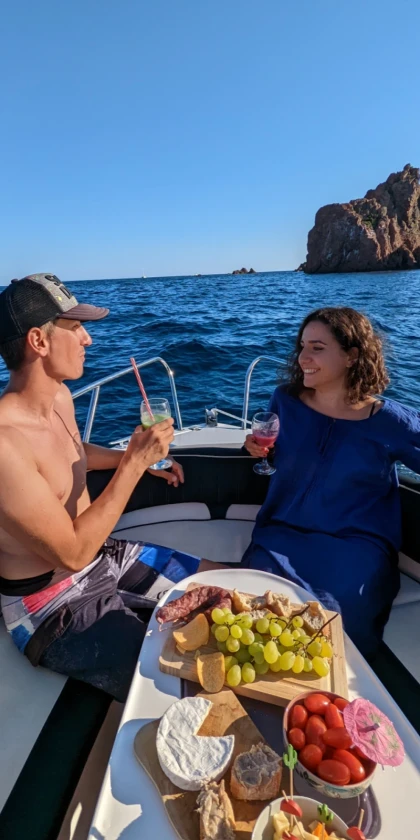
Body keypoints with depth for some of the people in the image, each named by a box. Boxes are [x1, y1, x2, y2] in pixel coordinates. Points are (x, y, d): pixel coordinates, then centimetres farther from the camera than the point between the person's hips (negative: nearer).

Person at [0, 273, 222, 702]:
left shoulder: (60, 396, -3)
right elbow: (74, 553, -27)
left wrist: (133, 455, 6)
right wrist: (134, 463, -26)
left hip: (103, 556, 8)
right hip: (51, 606, -8)